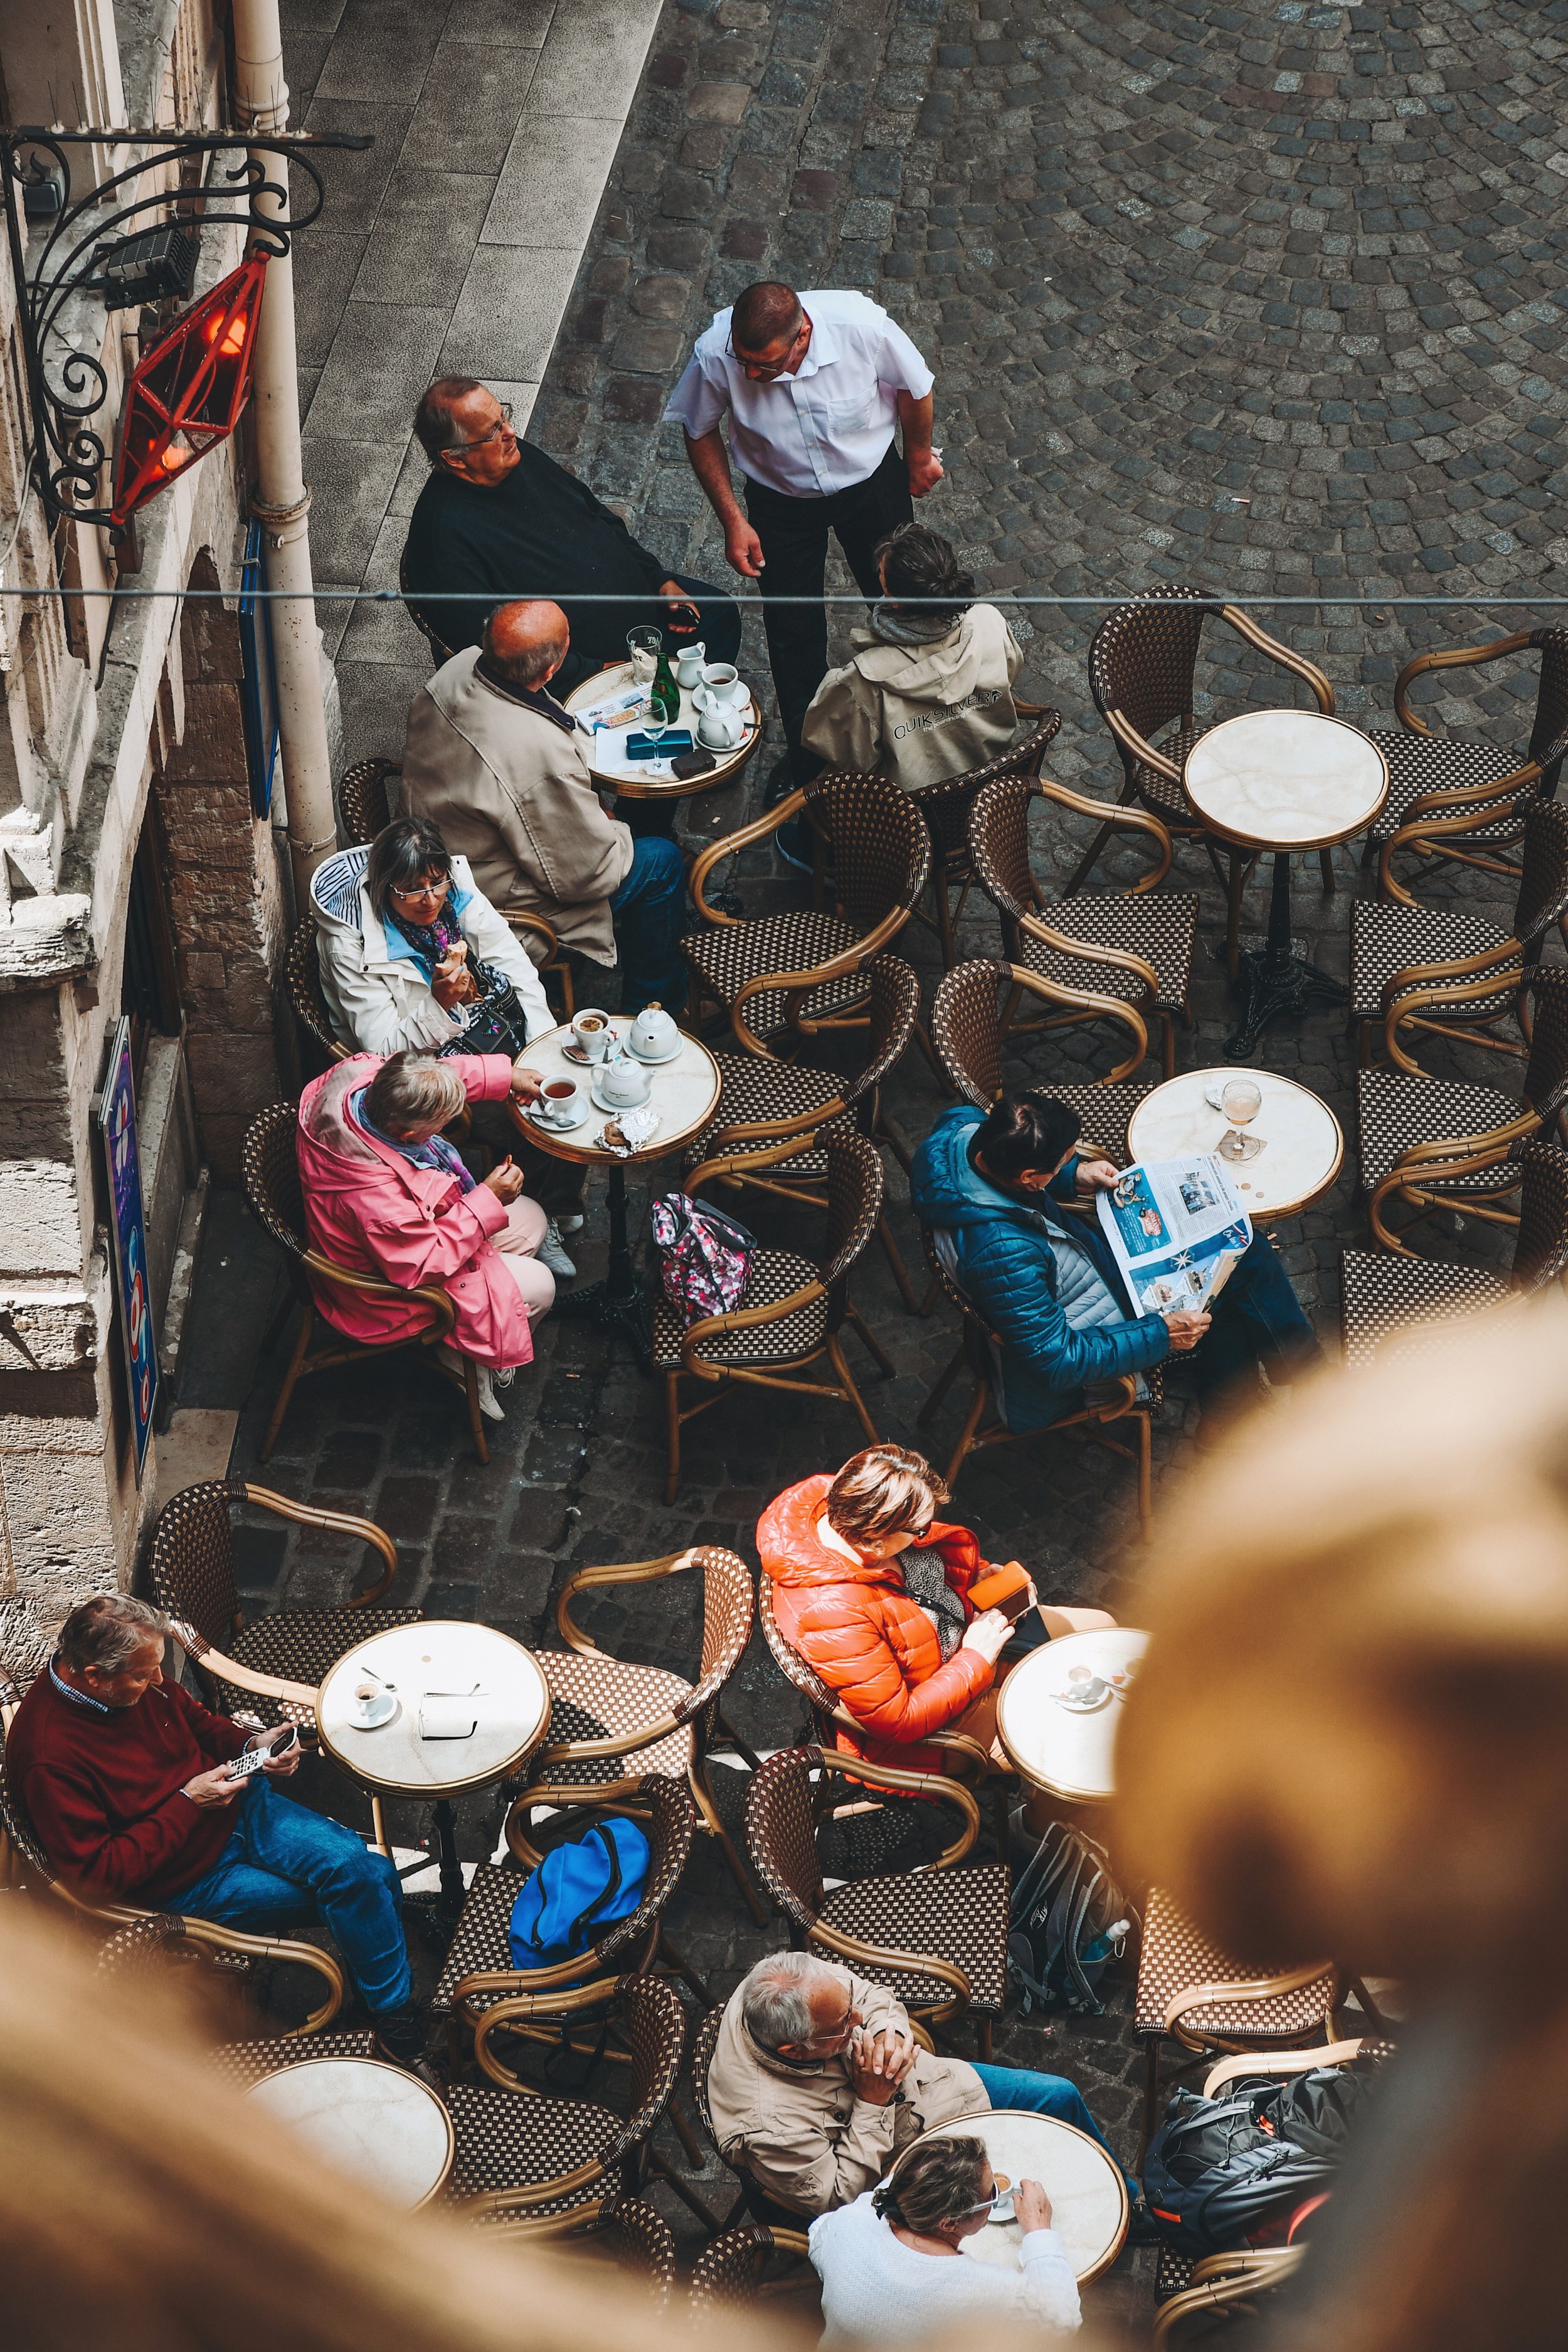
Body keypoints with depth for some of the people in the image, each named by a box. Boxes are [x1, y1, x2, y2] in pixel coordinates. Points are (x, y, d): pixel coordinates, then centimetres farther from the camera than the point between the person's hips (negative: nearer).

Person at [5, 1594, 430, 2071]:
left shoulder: (139, 1681, -6)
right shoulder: (49, 1756, -29)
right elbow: (95, 1877, -25)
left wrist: (251, 1745, -5)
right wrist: (186, 1804, -25)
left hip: (240, 1806, 7)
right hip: (183, 1880, -7)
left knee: (362, 1866, -14)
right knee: (348, 1880, -15)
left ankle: (393, 2006, 8)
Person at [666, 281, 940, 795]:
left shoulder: (863, 327, -37)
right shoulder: (715, 356, -34)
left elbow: (915, 388, -14)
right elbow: (701, 433, -12)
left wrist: (919, 458, 3)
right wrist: (732, 520, -13)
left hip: (872, 482, 0)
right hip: (781, 498, 0)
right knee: (793, 635, 11)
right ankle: (806, 759, 35)